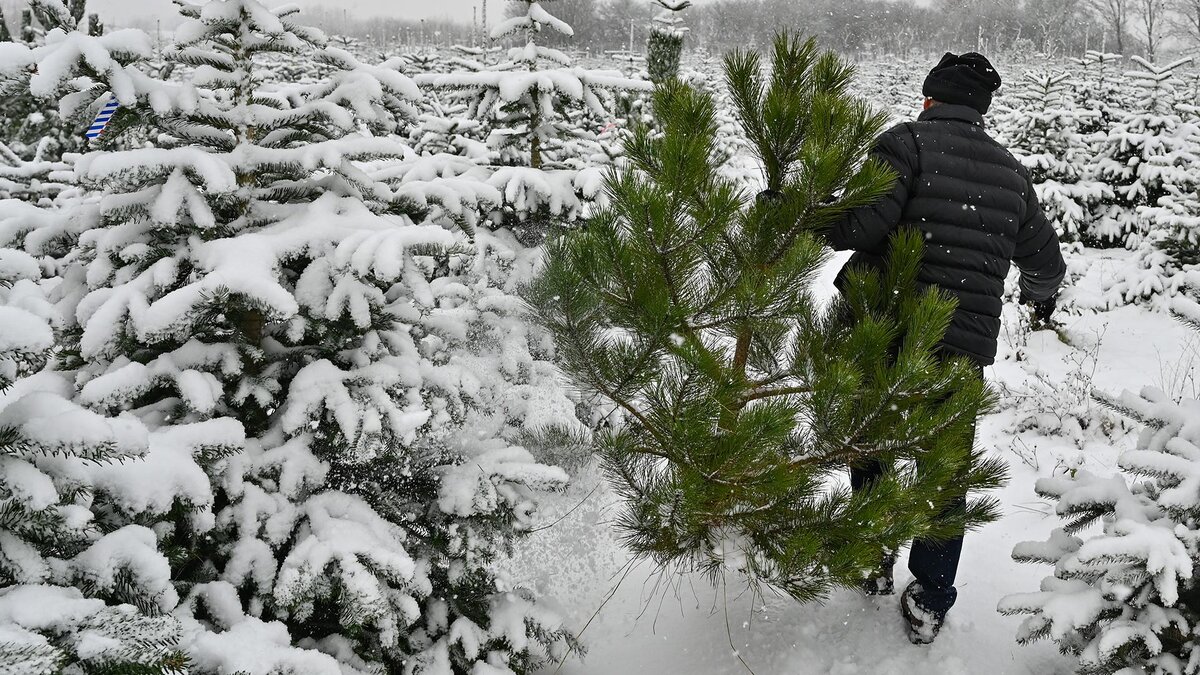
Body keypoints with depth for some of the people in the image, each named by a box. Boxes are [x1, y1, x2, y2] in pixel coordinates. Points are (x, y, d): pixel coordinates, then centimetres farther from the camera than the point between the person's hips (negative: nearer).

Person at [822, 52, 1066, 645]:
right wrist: (1040, 295, 41)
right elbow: (1045, 262, 20)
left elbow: (861, 220, -23)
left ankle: (873, 564, 30)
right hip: (966, 350, 4)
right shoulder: (1012, 172, 10)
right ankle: (928, 605, 20)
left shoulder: (907, 142, -7)